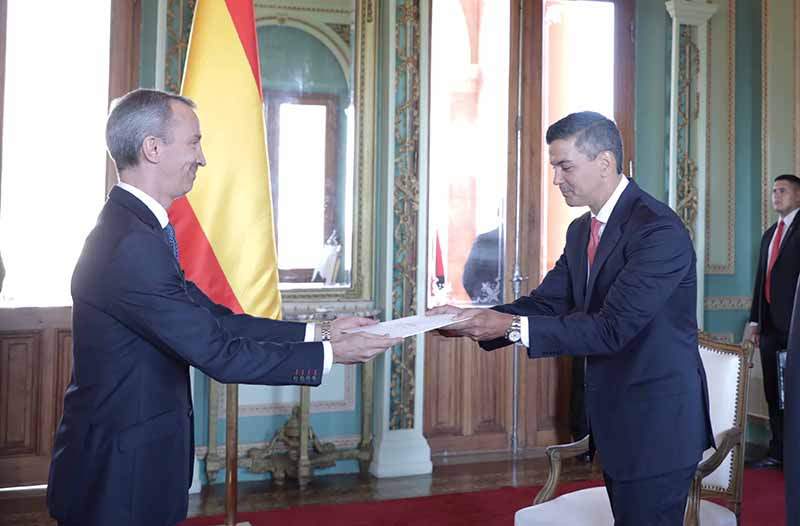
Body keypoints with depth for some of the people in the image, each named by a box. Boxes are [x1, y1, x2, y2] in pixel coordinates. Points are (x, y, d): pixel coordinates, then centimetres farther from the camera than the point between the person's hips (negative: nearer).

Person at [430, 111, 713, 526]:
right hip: (613, 422, 9)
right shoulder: (581, 231, 10)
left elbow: (612, 328, -26)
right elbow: (546, 302, 6)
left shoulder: (659, 230, -20)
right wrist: (475, 320, -10)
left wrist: (512, 327, -27)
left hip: (656, 426, -9)